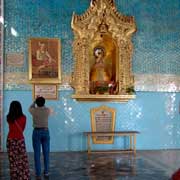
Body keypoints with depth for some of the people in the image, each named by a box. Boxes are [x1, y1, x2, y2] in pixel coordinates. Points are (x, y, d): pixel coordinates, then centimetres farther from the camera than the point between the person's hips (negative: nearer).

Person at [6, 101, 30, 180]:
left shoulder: (8, 117, -3)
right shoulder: (23, 117, -9)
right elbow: (22, 129, 4)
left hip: (10, 139, 2)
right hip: (20, 139, -2)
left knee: (13, 159, 9)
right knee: (22, 159, 5)